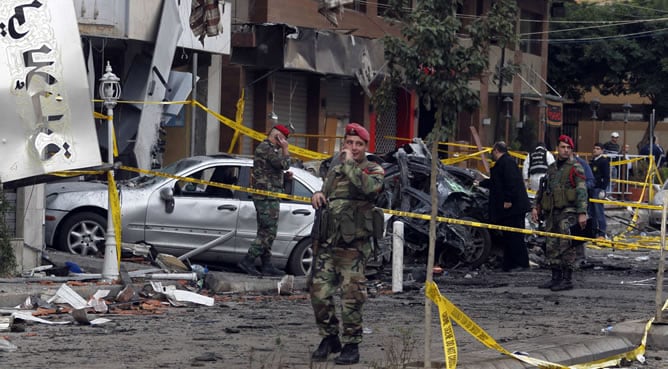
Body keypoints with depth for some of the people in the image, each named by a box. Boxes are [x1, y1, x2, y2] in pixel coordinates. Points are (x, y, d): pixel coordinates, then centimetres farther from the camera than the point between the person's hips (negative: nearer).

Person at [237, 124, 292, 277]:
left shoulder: (267, 148, 22)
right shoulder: (266, 148, -12)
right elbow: (284, 164, -21)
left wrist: (285, 176, 12)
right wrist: (285, 149, -6)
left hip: (265, 198, 11)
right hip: (267, 197, -11)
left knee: (265, 232, 11)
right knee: (269, 232, -12)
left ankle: (267, 265, 14)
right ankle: (248, 261, -14)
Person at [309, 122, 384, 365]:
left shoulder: (374, 171, 0)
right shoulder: (335, 169, 18)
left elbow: (369, 187, -23)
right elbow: (325, 194, 31)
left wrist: (350, 164, -14)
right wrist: (317, 196, 7)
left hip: (353, 246, -6)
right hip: (327, 243, 6)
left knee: (351, 297, -5)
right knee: (319, 293, 4)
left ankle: (351, 345, 4)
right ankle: (329, 338, 20)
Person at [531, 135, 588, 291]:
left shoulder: (575, 168, -2)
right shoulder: (551, 168, 19)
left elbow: (582, 191, -9)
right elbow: (542, 189, 25)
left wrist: (582, 213, -17)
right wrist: (536, 207, 15)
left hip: (568, 211, -7)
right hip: (552, 212, 7)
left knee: (565, 247, -11)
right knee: (551, 246, 8)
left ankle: (567, 279, -10)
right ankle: (556, 278, 16)